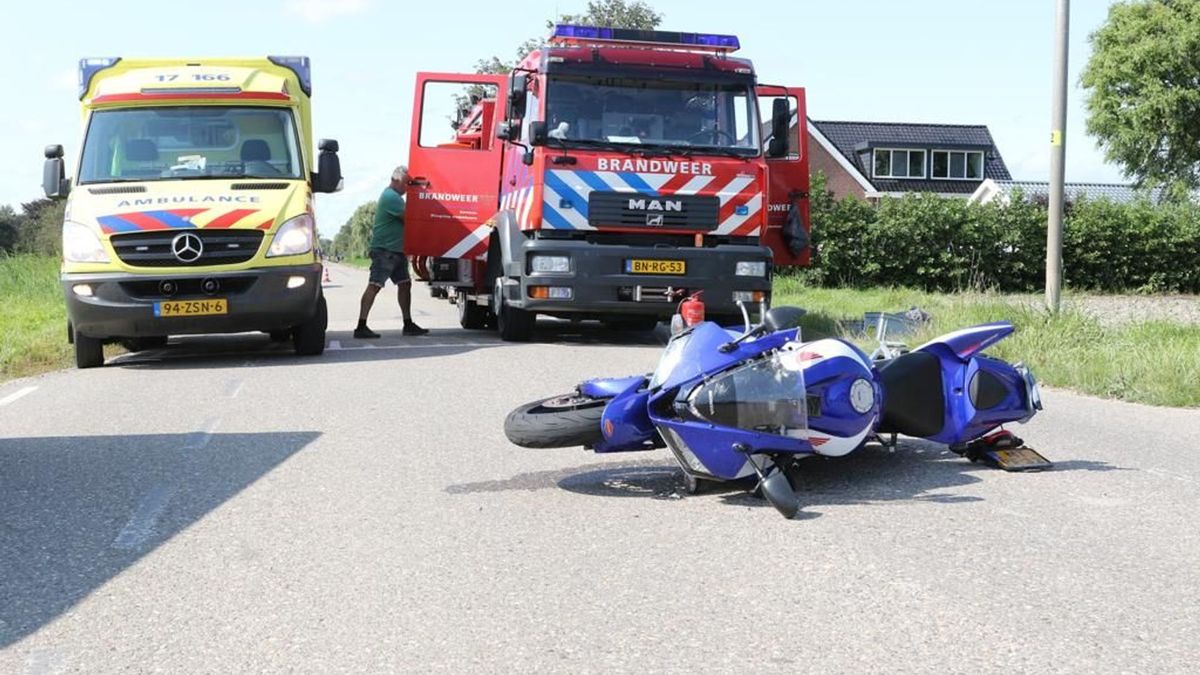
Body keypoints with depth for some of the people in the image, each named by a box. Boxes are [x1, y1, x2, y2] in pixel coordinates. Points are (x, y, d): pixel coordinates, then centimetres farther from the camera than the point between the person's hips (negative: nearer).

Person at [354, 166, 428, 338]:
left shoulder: (394, 196, 19)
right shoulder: (390, 197, -14)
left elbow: (405, 218, 20)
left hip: (397, 250, 11)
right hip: (385, 249, -11)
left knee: (405, 284, 11)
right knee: (374, 285, -13)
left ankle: (408, 324, 17)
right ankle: (361, 327, -17)